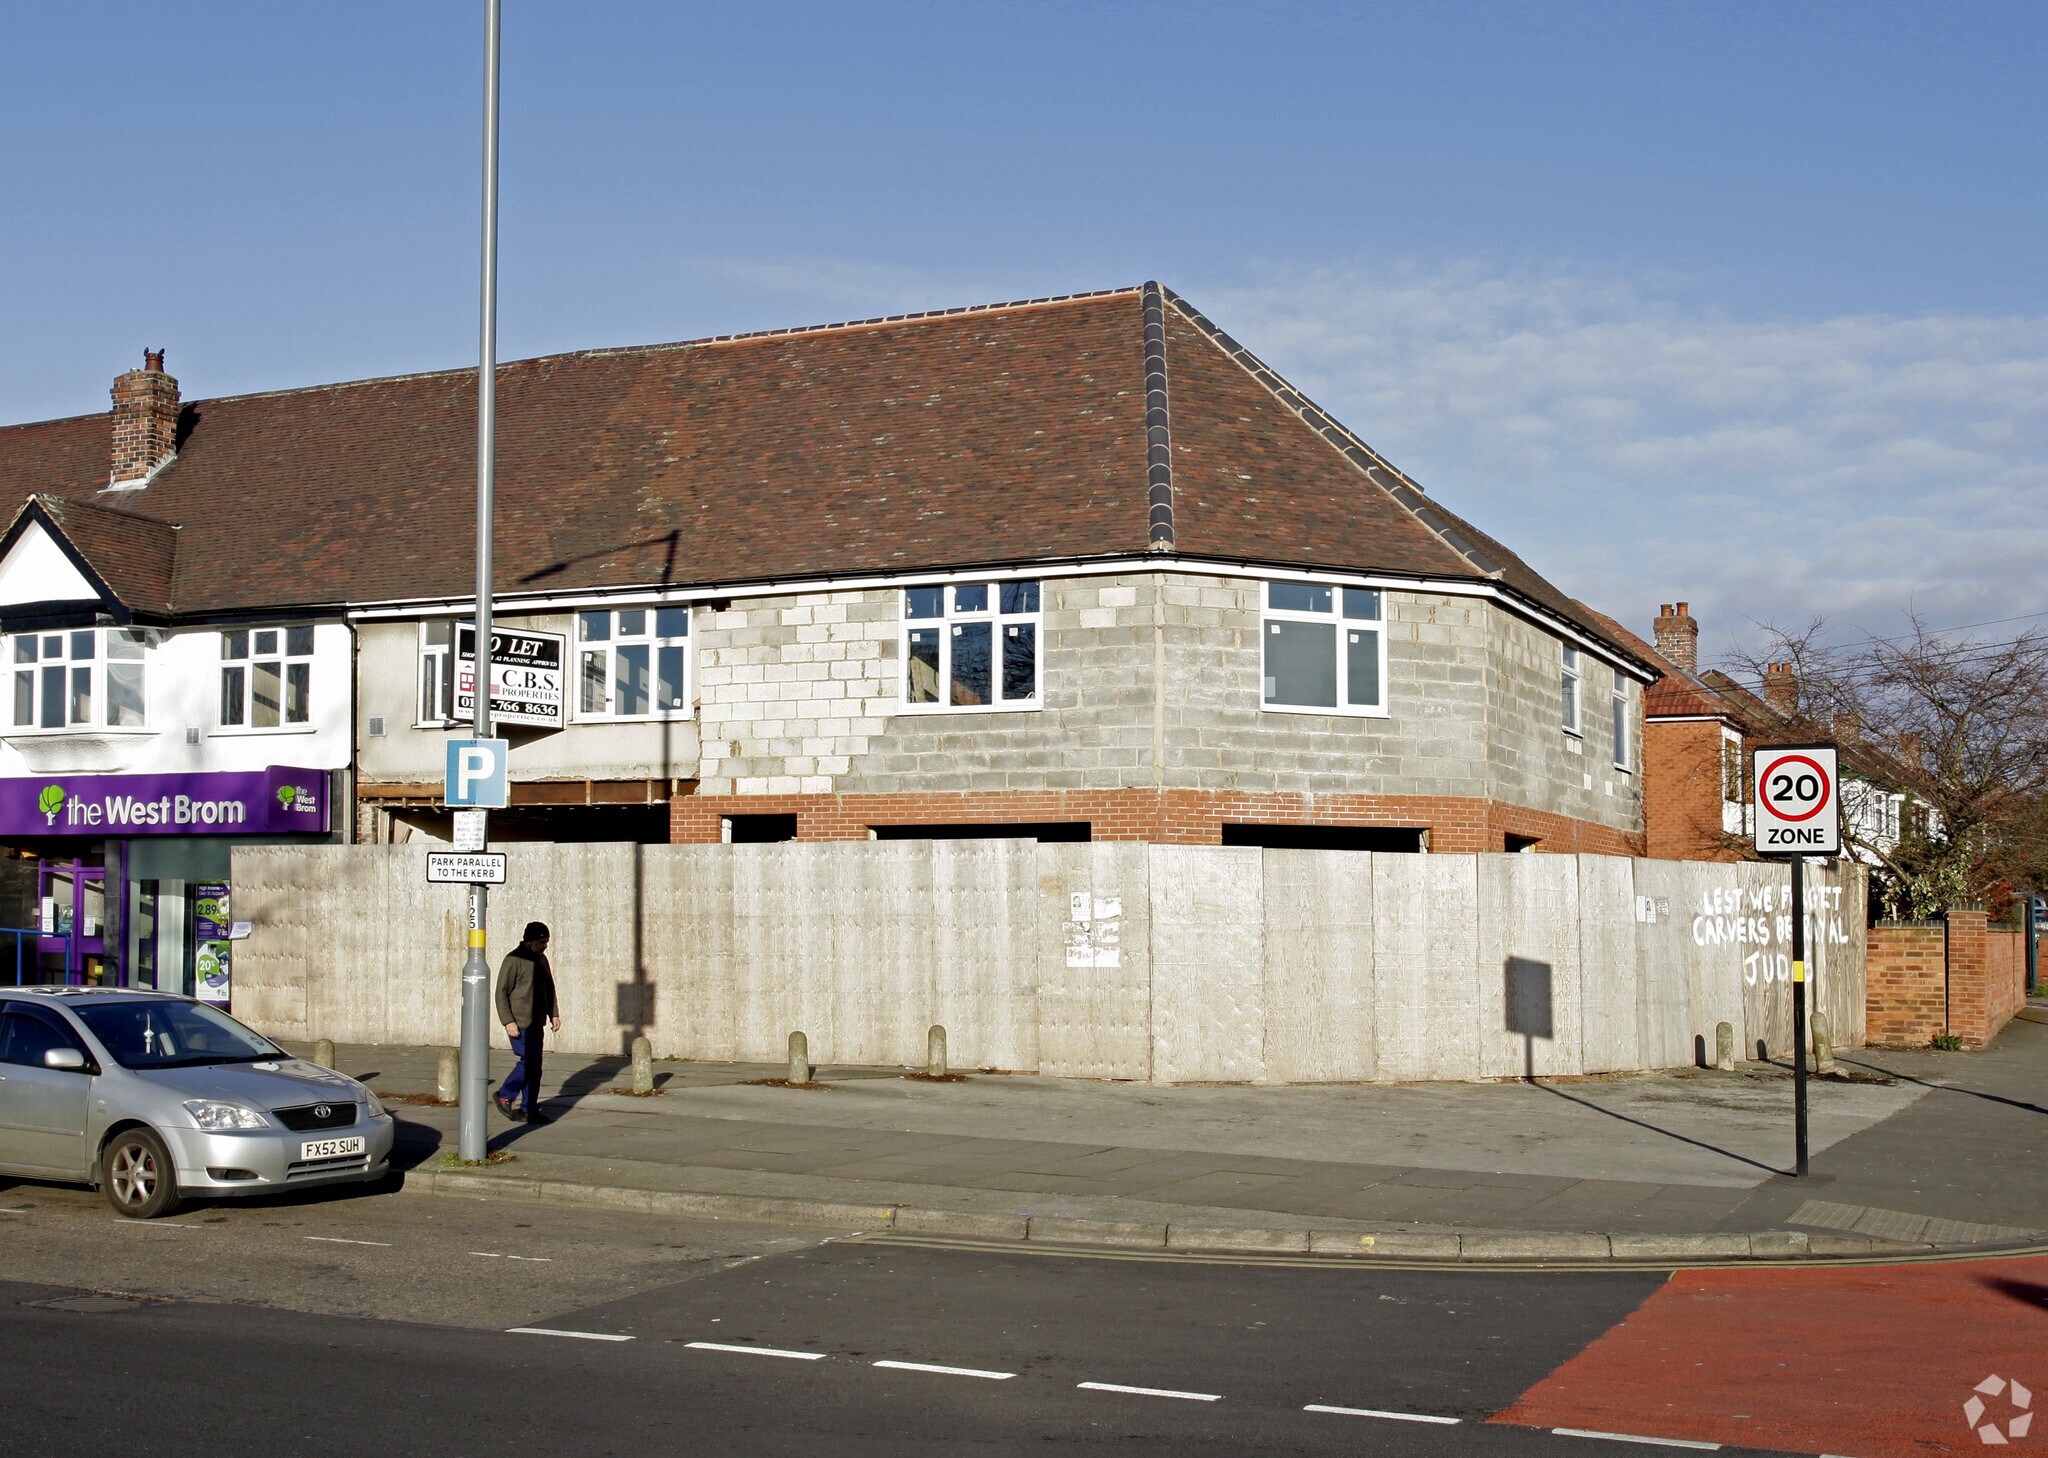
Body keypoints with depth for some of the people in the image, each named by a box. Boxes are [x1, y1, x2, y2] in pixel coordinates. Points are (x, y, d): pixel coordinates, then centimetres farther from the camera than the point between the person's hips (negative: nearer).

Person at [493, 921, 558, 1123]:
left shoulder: (541, 959, 14)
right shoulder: (513, 960, -10)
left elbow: (549, 989, 25)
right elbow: (502, 992, -12)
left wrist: (554, 1014, 16)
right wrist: (508, 1022, -17)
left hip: (537, 1023, 8)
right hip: (520, 1023, -8)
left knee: (534, 1066, 6)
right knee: (528, 1061, -12)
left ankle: (528, 1109, 10)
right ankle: (505, 1096, 6)